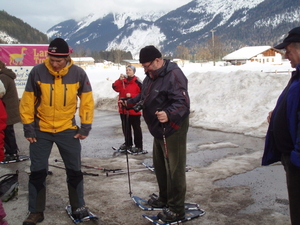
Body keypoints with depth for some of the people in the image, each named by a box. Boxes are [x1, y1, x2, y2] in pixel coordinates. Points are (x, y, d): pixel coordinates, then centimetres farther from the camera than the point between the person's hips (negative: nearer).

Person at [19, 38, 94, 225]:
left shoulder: (78, 74, -10)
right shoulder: (37, 72, -12)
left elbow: (87, 100, -1)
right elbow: (28, 101, -4)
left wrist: (86, 126, -2)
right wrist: (28, 126, -4)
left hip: (68, 130, 1)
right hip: (41, 130, 0)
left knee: (75, 171, 9)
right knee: (38, 172, 6)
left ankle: (78, 207, 26)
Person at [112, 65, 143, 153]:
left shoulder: (137, 82, -8)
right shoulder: (123, 81, 9)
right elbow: (115, 88, -5)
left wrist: (131, 95, -19)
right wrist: (120, 80, -17)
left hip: (134, 109, -6)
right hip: (123, 109, 6)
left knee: (136, 128, 0)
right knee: (125, 127, 16)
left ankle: (138, 146, 7)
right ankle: (128, 143, 31)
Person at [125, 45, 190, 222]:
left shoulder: (173, 75, -23)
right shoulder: (151, 76, 10)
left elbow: (183, 102, -32)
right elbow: (145, 97, 25)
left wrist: (168, 114, -47)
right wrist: (129, 102, 19)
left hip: (173, 130, -10)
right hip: (159, 129, 10)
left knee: (174, 169, -3)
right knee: (160, 166, 21)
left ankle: (177, 209, 9)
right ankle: (164, 198, 38)